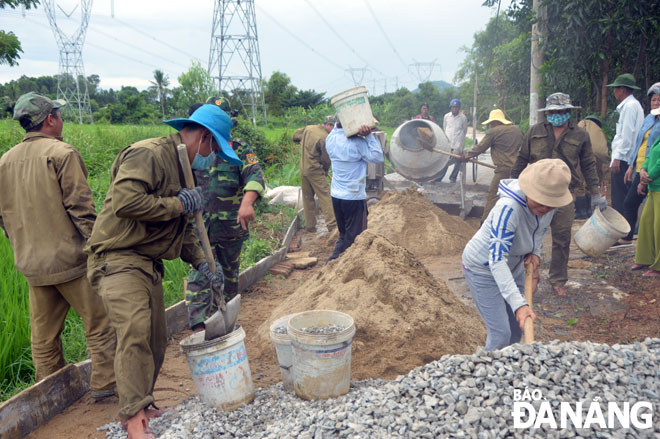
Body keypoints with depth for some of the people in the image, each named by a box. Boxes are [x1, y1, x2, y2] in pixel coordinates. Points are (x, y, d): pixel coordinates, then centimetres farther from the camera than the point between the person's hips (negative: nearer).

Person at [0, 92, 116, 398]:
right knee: (99, 323, 5)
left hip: (31, 265, 7)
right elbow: (80, 208, -16)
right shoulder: (62, 153, -11)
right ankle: (105, 382, 10)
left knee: (43, 335, 16)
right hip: (69, 258, -7)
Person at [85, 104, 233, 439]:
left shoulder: (183, 170, 18)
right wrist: (179, 204, -18)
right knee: (135, 331, -21)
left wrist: (201, 263, 12)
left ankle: (140, 405, 26)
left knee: (155, 340, 11)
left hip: (149, 263, 10)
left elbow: (182, 229, 24)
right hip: (117, 260, -10)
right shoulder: (148, 154, -14)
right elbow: (125, 202, -30)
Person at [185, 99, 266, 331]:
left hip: (231, 225, -1)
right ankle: (199, 325, -15)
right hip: (200, 223, 1)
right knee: (199, 273, -12)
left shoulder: (239, 149, -2)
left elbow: (255, 175, -18)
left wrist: (247, 202, -36)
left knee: (229, 274, 14)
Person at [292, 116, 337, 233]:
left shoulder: (308, 128, 5)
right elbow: (326, 159, -10)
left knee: (307, 198, 13)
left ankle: (310, 226, 18)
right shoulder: (325, 138, -16)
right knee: (325, 197, -3)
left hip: (303, 170, 7)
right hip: (316, 171, -7)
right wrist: (325, 171, 8)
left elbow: (295, 135, 22)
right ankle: (332, 224, -4)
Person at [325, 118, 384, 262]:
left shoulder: (331, 139, 0)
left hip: (336, 195, 7)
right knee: (353, 237, 6)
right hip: (354, 197, -7)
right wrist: (369, 135, -18)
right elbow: (377, 157, -15)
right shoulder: (357, 142, -17)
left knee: (343, 235, 21)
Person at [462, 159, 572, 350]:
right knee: (501, 335, -8)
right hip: (483, 269, -7)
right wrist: (519, 304, -49)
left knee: (517, 329, 16)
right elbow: (497, 260, -42)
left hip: (514, 267, 7)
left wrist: (535, 253, -10)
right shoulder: (508, 208, -39)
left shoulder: (548, 205, -15)